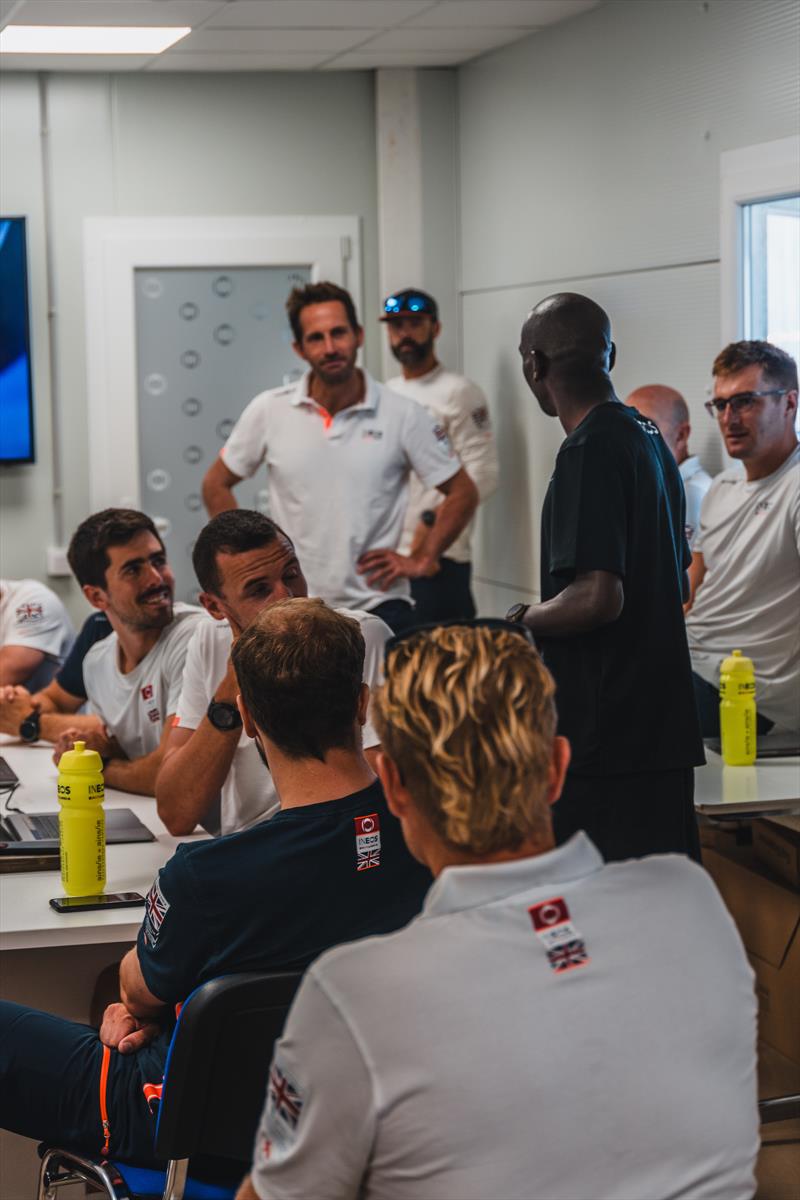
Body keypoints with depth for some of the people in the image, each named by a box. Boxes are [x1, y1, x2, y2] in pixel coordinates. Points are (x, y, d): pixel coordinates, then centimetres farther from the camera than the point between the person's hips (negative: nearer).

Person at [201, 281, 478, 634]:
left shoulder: (402, 415, -2)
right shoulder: (268, 411, 0)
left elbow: (463, 493, 7)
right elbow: (216, 486, 12)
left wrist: (422, 560, 1)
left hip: (379, 606, -1)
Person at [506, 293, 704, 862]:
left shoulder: (590, 451, -16)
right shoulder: (650, 437, 13)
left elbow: (598, 597, -25)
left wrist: (525, 619, -7)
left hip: (605, 738, -9)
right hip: (665, 726, 9)